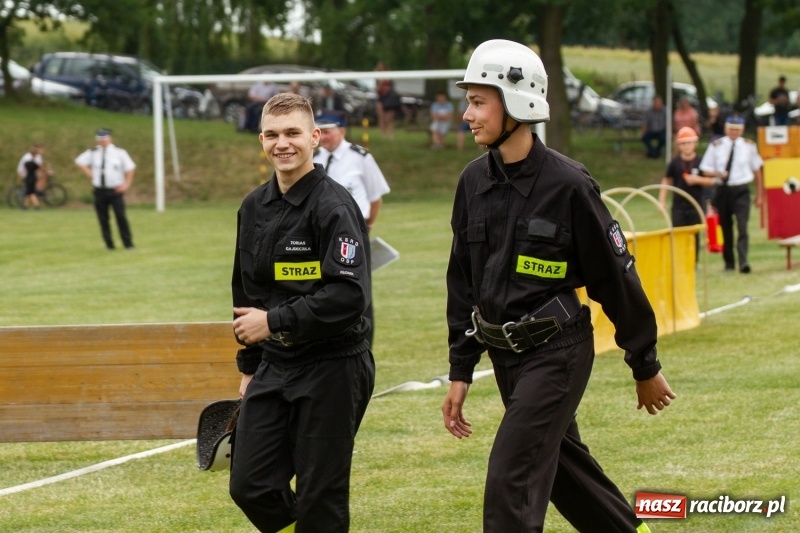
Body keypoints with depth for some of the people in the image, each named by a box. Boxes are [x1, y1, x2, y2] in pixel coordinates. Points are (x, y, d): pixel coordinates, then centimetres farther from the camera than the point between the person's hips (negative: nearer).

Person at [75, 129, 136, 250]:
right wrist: (89, 174, 4)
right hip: (99, 190, 3)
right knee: (103, 219, 3)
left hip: (115, 190, -3)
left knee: (121, 217, -9)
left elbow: (130, 168, 5)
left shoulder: (119, 152, 1)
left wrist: (126, 184, -5)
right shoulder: (92, 153, 7)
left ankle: (128, 244, -2)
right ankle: (109, 244, 12)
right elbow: (79, 161, 16)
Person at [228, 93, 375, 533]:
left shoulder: (333, 207, -14)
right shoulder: (254, 208, 10)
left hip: (331, 368, -7)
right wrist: (249, 365, 20)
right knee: (250, 486, 4)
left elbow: (349, 295, -23)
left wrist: (273, 322, -21)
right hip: (274, 365, 7)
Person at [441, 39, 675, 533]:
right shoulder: (474, 182, 2)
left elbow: (616, 276, -8)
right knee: (565, 467, 18)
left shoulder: (567, 184, -16)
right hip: (505, 355, 7)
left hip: (557, 353, -7)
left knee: (511, 483, -12)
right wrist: (461, 372, 10)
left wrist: (646, 366, -2)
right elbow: (463, 282, 11)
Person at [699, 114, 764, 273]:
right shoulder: (716, 146, 2)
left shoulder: (749, 146, 3)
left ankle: (743, 262, -24)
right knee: (726, 228, 9)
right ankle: (729, 263, 21)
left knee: (742, 226, -16)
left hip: (741, 190, -1)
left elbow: (757, 170, 12)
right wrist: (717, 174, -17)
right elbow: (705, 169, 6)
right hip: (723, 190, 1)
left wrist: (759, 195, 12)